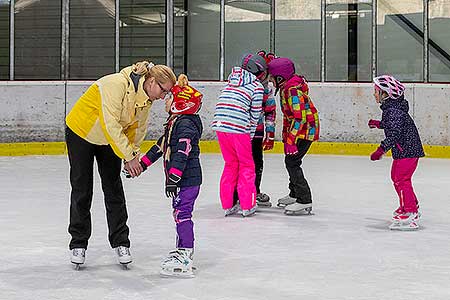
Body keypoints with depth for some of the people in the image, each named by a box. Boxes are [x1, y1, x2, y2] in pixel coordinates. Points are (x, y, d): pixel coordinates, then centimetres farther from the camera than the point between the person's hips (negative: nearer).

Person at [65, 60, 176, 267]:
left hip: (110, 140, 6)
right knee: (82, 190, 0)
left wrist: (132, 157, -7)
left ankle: (120, 242, 11)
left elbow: (137, 128, 2)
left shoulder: (147, 99, -10)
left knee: (114, 189, 3)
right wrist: (129, 156, -32)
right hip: (81, 133, -6)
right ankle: (78, 244, 12)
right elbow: (110, 124, -35)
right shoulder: (117, 84, -34)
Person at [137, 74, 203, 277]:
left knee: (182, 213, -11)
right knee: (180, 213, 16)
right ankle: (182, 250, 26)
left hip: (187, 179, -11)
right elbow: (161, 145, 27)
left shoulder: (185, 124, -17)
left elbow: (182, 153, -25)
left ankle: (185, 257, -11)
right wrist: (143, 163, 29)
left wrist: (173, 178, -30)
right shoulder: (175, 122, 17)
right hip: (183, 179, 11)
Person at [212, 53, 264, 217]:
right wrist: (250, 136, 14)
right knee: (246, 165, 11)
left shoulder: (232, 80, 20)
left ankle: (228, 205, 19)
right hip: (238, 127, -6)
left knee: (231, 164, 19)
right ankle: (247, 206, 12)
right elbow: (255, 115, 4)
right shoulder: (257, 86, 3)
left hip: (219, 124, 6)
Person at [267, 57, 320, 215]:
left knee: (292, 161, -12)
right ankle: (294, 194, 34)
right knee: (291, 161, 18)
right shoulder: (287, 86, 7)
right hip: (299, 128, 10)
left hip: (306, 129, -10)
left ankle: (304, 201, -10)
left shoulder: (293, 90, -25)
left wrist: (291, 140, -29)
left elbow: (299, 117, -29)